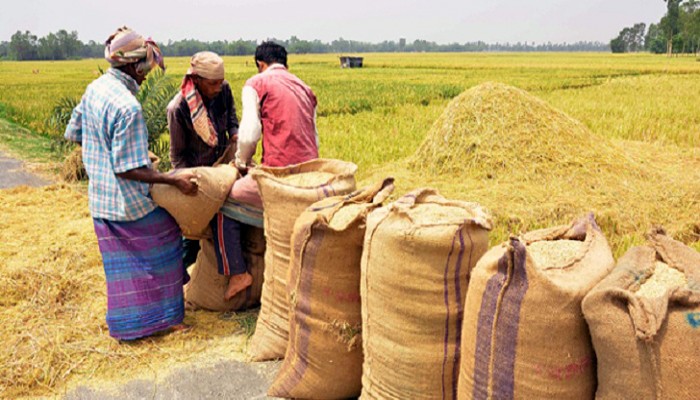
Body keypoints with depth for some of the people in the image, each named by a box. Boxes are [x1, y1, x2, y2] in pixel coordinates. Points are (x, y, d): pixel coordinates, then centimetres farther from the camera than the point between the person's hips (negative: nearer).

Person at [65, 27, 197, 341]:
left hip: (100, 200, 8)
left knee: (122, 265, 19)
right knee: (161, 250, 12)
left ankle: (127, 324, 31)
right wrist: (175, 180, -21)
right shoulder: (127, 107, -26)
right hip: (130, 202, -8)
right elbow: (127, 170, -24)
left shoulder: (94, 89, 2)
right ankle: (164, 317, 22)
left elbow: (74, 133, 15)